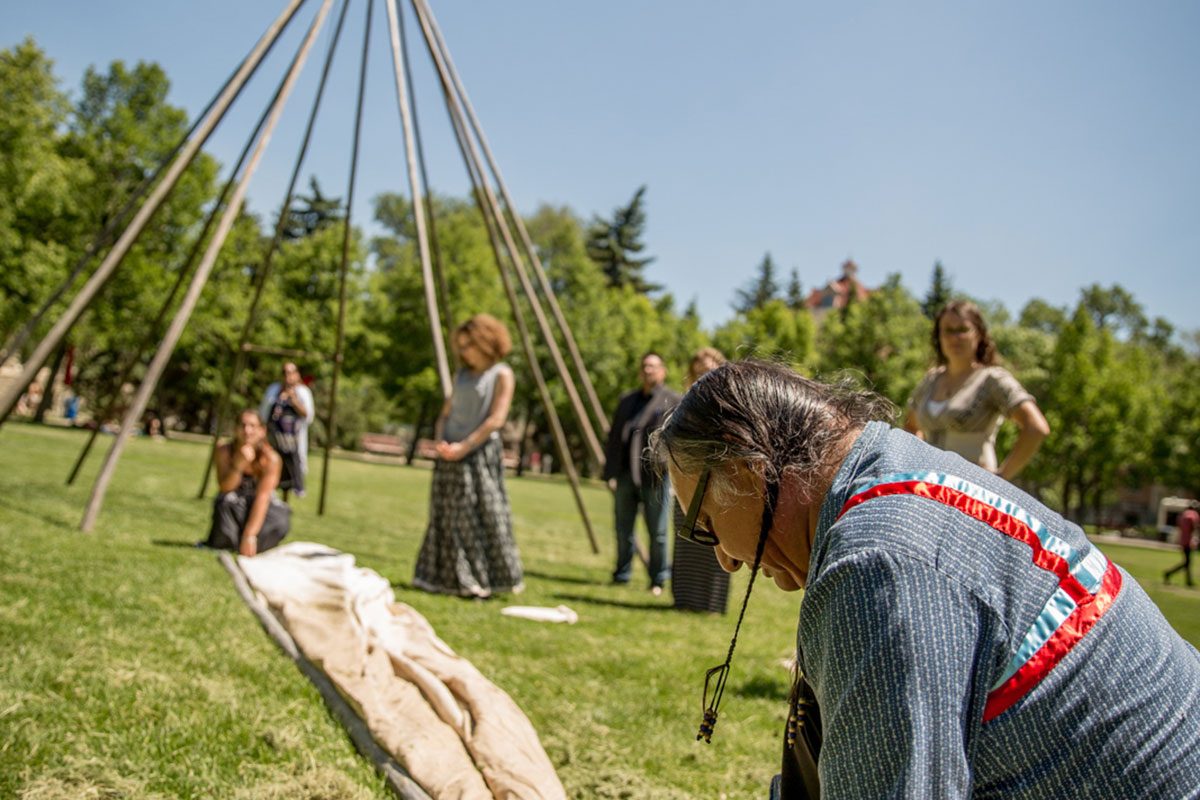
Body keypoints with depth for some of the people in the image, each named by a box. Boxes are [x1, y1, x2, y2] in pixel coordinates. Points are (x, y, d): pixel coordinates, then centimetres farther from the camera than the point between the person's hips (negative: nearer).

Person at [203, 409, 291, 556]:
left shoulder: (271, 458, -22)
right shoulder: (224, 451, -16)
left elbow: (263, 497, -30)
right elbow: (225, 488, -24)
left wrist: (250, 535, -39)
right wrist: (238, 465, -41)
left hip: (260, 509, -1)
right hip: (234, 506, 1)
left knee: (281, 521, -33)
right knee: (226, 500, -34)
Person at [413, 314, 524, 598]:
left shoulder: (501, 374, -3)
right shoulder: (462, 375, 16)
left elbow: (496, 419, -12)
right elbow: (446, 412, 16)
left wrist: (463, 446, -16)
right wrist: (440, 441, -4)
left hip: (480, 453, -6)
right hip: (450, 454, 6)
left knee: (482, 516, -6)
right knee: (446, 517, 5)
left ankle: (489, 579, 4)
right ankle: (450, 578, 13)